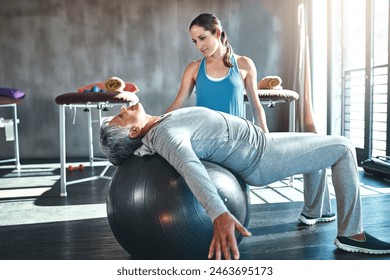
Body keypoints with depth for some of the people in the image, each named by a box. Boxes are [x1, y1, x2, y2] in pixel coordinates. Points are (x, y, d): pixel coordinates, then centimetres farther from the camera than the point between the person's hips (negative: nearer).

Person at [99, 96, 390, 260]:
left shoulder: (163, 123, 0)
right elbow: (189, 166, -47)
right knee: (343, 148, -4)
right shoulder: (164, 133, -28)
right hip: (261, 158, -9)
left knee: (319, 147, 27)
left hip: (257, 142, 9)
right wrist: (219, 213, -60)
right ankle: (351, 233, 4)